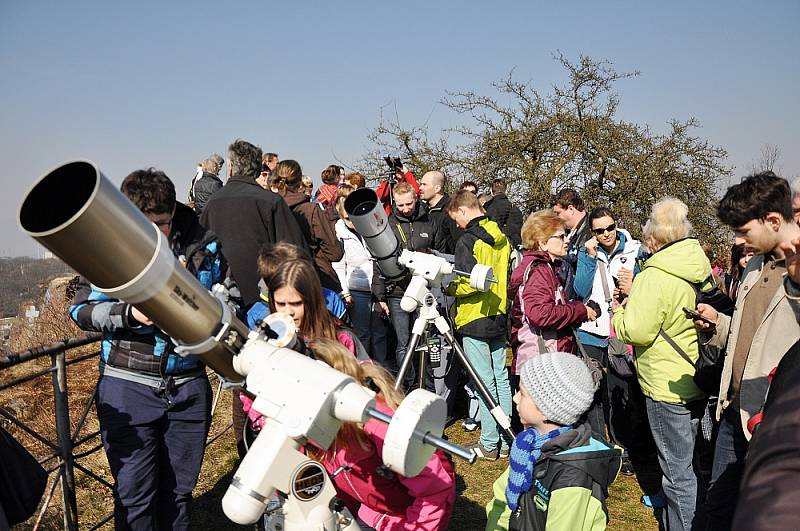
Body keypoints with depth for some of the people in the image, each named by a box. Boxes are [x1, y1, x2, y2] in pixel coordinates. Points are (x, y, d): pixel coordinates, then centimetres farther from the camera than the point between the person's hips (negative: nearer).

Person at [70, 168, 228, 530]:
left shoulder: (202, 246, -2)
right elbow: (81, 309, -2)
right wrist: (128, 313, -20)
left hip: (189, 384, 2)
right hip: (128, 387, -1)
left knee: (179, 488, 15)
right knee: (134, 492, 4)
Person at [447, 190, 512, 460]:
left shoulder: (468, 241, -14)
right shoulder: (502, 238, 9)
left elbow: (469, 283, -20)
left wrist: (447, 287, -4)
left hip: (475, 320, -7)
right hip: (499, 317, 7)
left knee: (485, 382, -2)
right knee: (501, 379, 12)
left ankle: (489, 444, 6)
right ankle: (506, 441, 19)